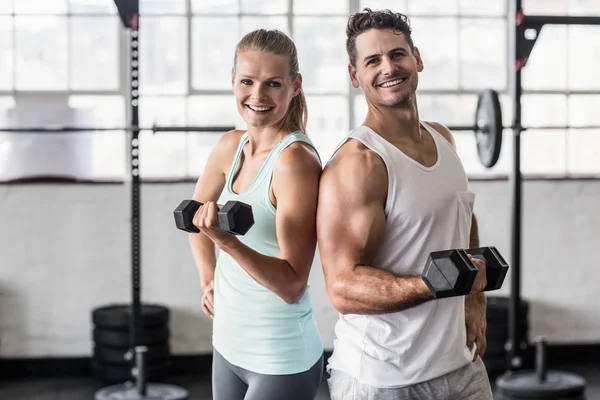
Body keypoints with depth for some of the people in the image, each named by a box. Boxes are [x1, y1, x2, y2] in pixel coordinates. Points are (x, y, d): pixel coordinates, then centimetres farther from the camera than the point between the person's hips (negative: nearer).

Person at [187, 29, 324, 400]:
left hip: (281, 360, -7)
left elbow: (293, 286, -22)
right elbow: (196, 213, 21)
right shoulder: (231, 147, 0)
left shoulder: (296, 160, -20)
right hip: (228, 345, 7)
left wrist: (229, 242, -33)